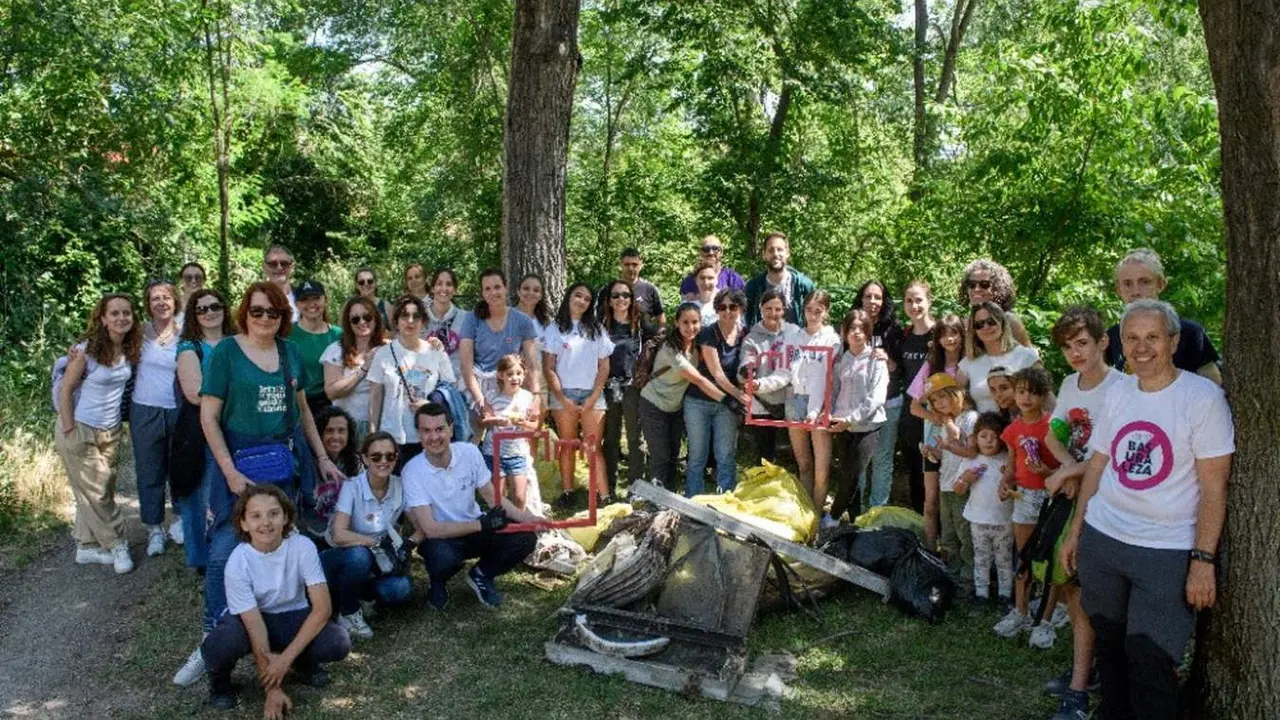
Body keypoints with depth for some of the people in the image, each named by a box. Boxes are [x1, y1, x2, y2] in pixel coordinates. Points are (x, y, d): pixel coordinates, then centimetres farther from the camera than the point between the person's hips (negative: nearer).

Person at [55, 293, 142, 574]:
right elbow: (66, 388, -13)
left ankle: (87, 547, 24)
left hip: (111, 431, 6)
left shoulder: (130, 350, -2)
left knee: (100, 491, 12)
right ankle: (116, 545, 14)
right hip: (81, 430, -6)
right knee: (93, 493, 1)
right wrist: (69, 430, -14)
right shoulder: (87, 351, -17)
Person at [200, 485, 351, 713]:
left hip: (292, 616, 2)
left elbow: (322, 607, -22)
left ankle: (304, 662, 10)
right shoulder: (238, 562, -25)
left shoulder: (303, 546, -23)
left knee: (339, 643, -27)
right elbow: (256, 627, -25)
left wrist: (285, 658, -27)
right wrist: (273, 690, -25)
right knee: (219, 646, -36)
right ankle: (220, 681, 2)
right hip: (248, 618, -1)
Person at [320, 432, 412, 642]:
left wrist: (408, 543, -23)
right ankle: (348, 613, -10)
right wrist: (379, 541, -29)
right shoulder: (352, 487, -19)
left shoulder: (400, 487, -8)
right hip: (343, 559, -3)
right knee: (359, 555, -37)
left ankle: (358, 594, 7)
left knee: (400, 589, -26)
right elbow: (339, 536, -30)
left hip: (380, 563, 4)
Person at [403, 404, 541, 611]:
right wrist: (482, 524, -27)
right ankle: (438, 583, 2)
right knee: (444, 558, -38)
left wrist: (524, 517, -17)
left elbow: (492, 497, 0)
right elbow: (430, 529, -26)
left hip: (475, 529, 4)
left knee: (525, 538, -18)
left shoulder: (470, 452, -12)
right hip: (439, 537, -4)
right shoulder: (413, 471, -23)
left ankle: (481, 575, 10)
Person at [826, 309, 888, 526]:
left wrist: (850, 419, -18)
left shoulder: (876, 360, -6)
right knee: (847, 476, 6)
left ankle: (833, 517, 10)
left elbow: (876, 398, -13)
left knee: (853, 475, -8)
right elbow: (834, 392, 11)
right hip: (843, 427, 5)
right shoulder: (841, 360, 9)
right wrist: (830, 415, -7)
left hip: (867, 426, -4)